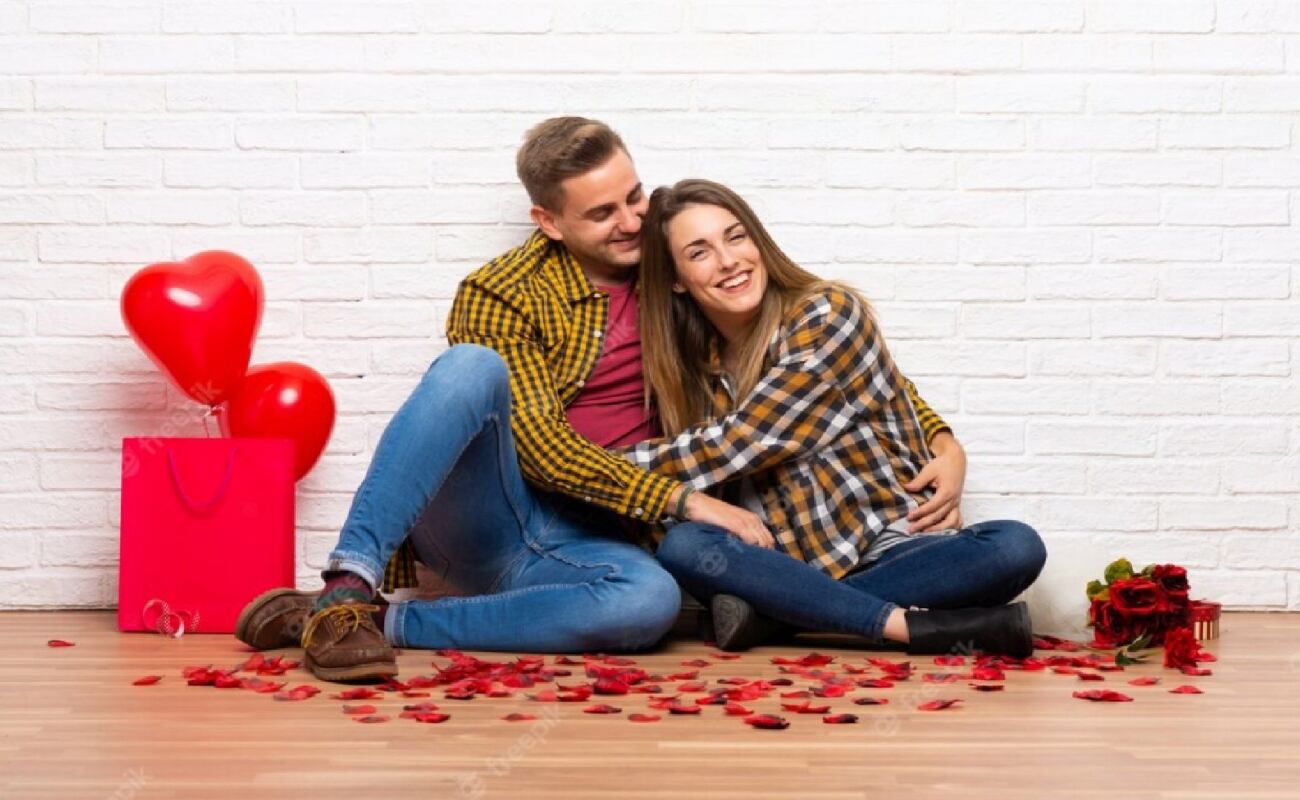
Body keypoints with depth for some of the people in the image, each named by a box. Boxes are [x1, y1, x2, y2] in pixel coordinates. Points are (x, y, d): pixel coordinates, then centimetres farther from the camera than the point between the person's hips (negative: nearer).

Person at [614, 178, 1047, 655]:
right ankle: (918, 626, -28)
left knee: (1016, 547, -28)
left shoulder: (829, 314, -9)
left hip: (891, 552, -2)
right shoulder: (689, 366, 6)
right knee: (681, 547, -28)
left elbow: (735, 446, -14)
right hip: (788, 564, 2)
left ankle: (771, 609, -28)